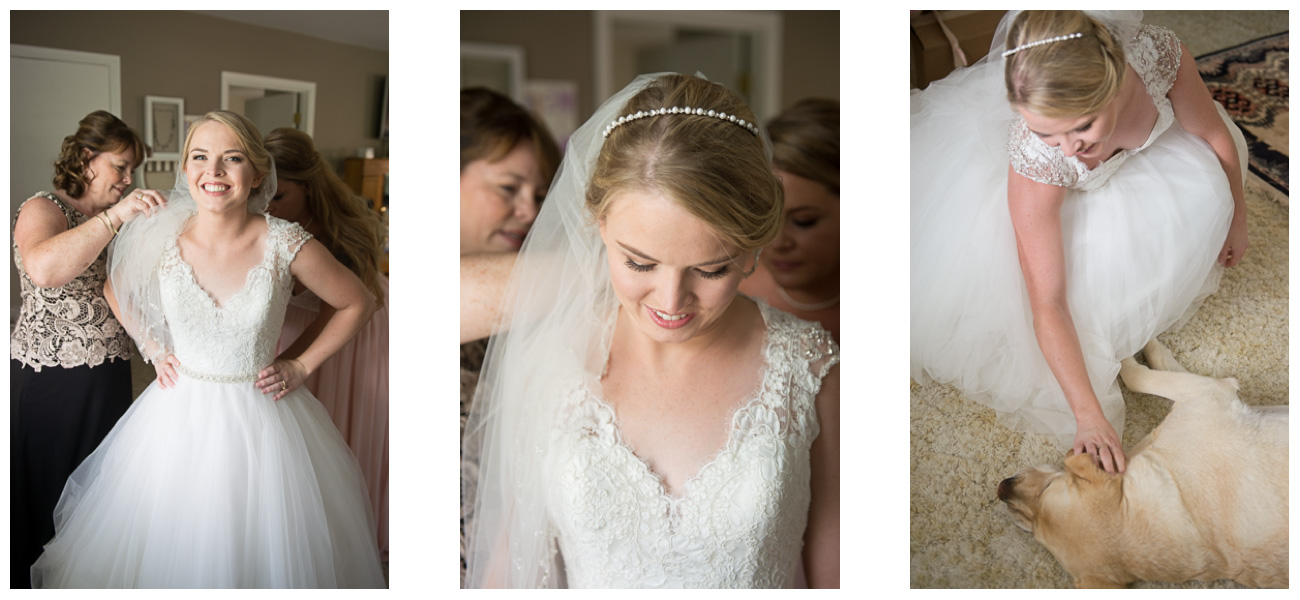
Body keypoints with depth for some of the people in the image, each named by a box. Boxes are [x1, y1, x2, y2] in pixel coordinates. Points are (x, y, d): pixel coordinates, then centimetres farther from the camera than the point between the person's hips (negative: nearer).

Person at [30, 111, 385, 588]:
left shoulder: (287, 245, -15)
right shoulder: (161, 242, -9)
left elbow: (358, 303, 0)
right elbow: (115, 291, 14)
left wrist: (302, 366, -1)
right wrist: (154, 351, 6)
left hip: (261, 419, -2)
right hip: (180, 418, 2)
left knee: (259, 551, 11)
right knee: (164, 551, 14)